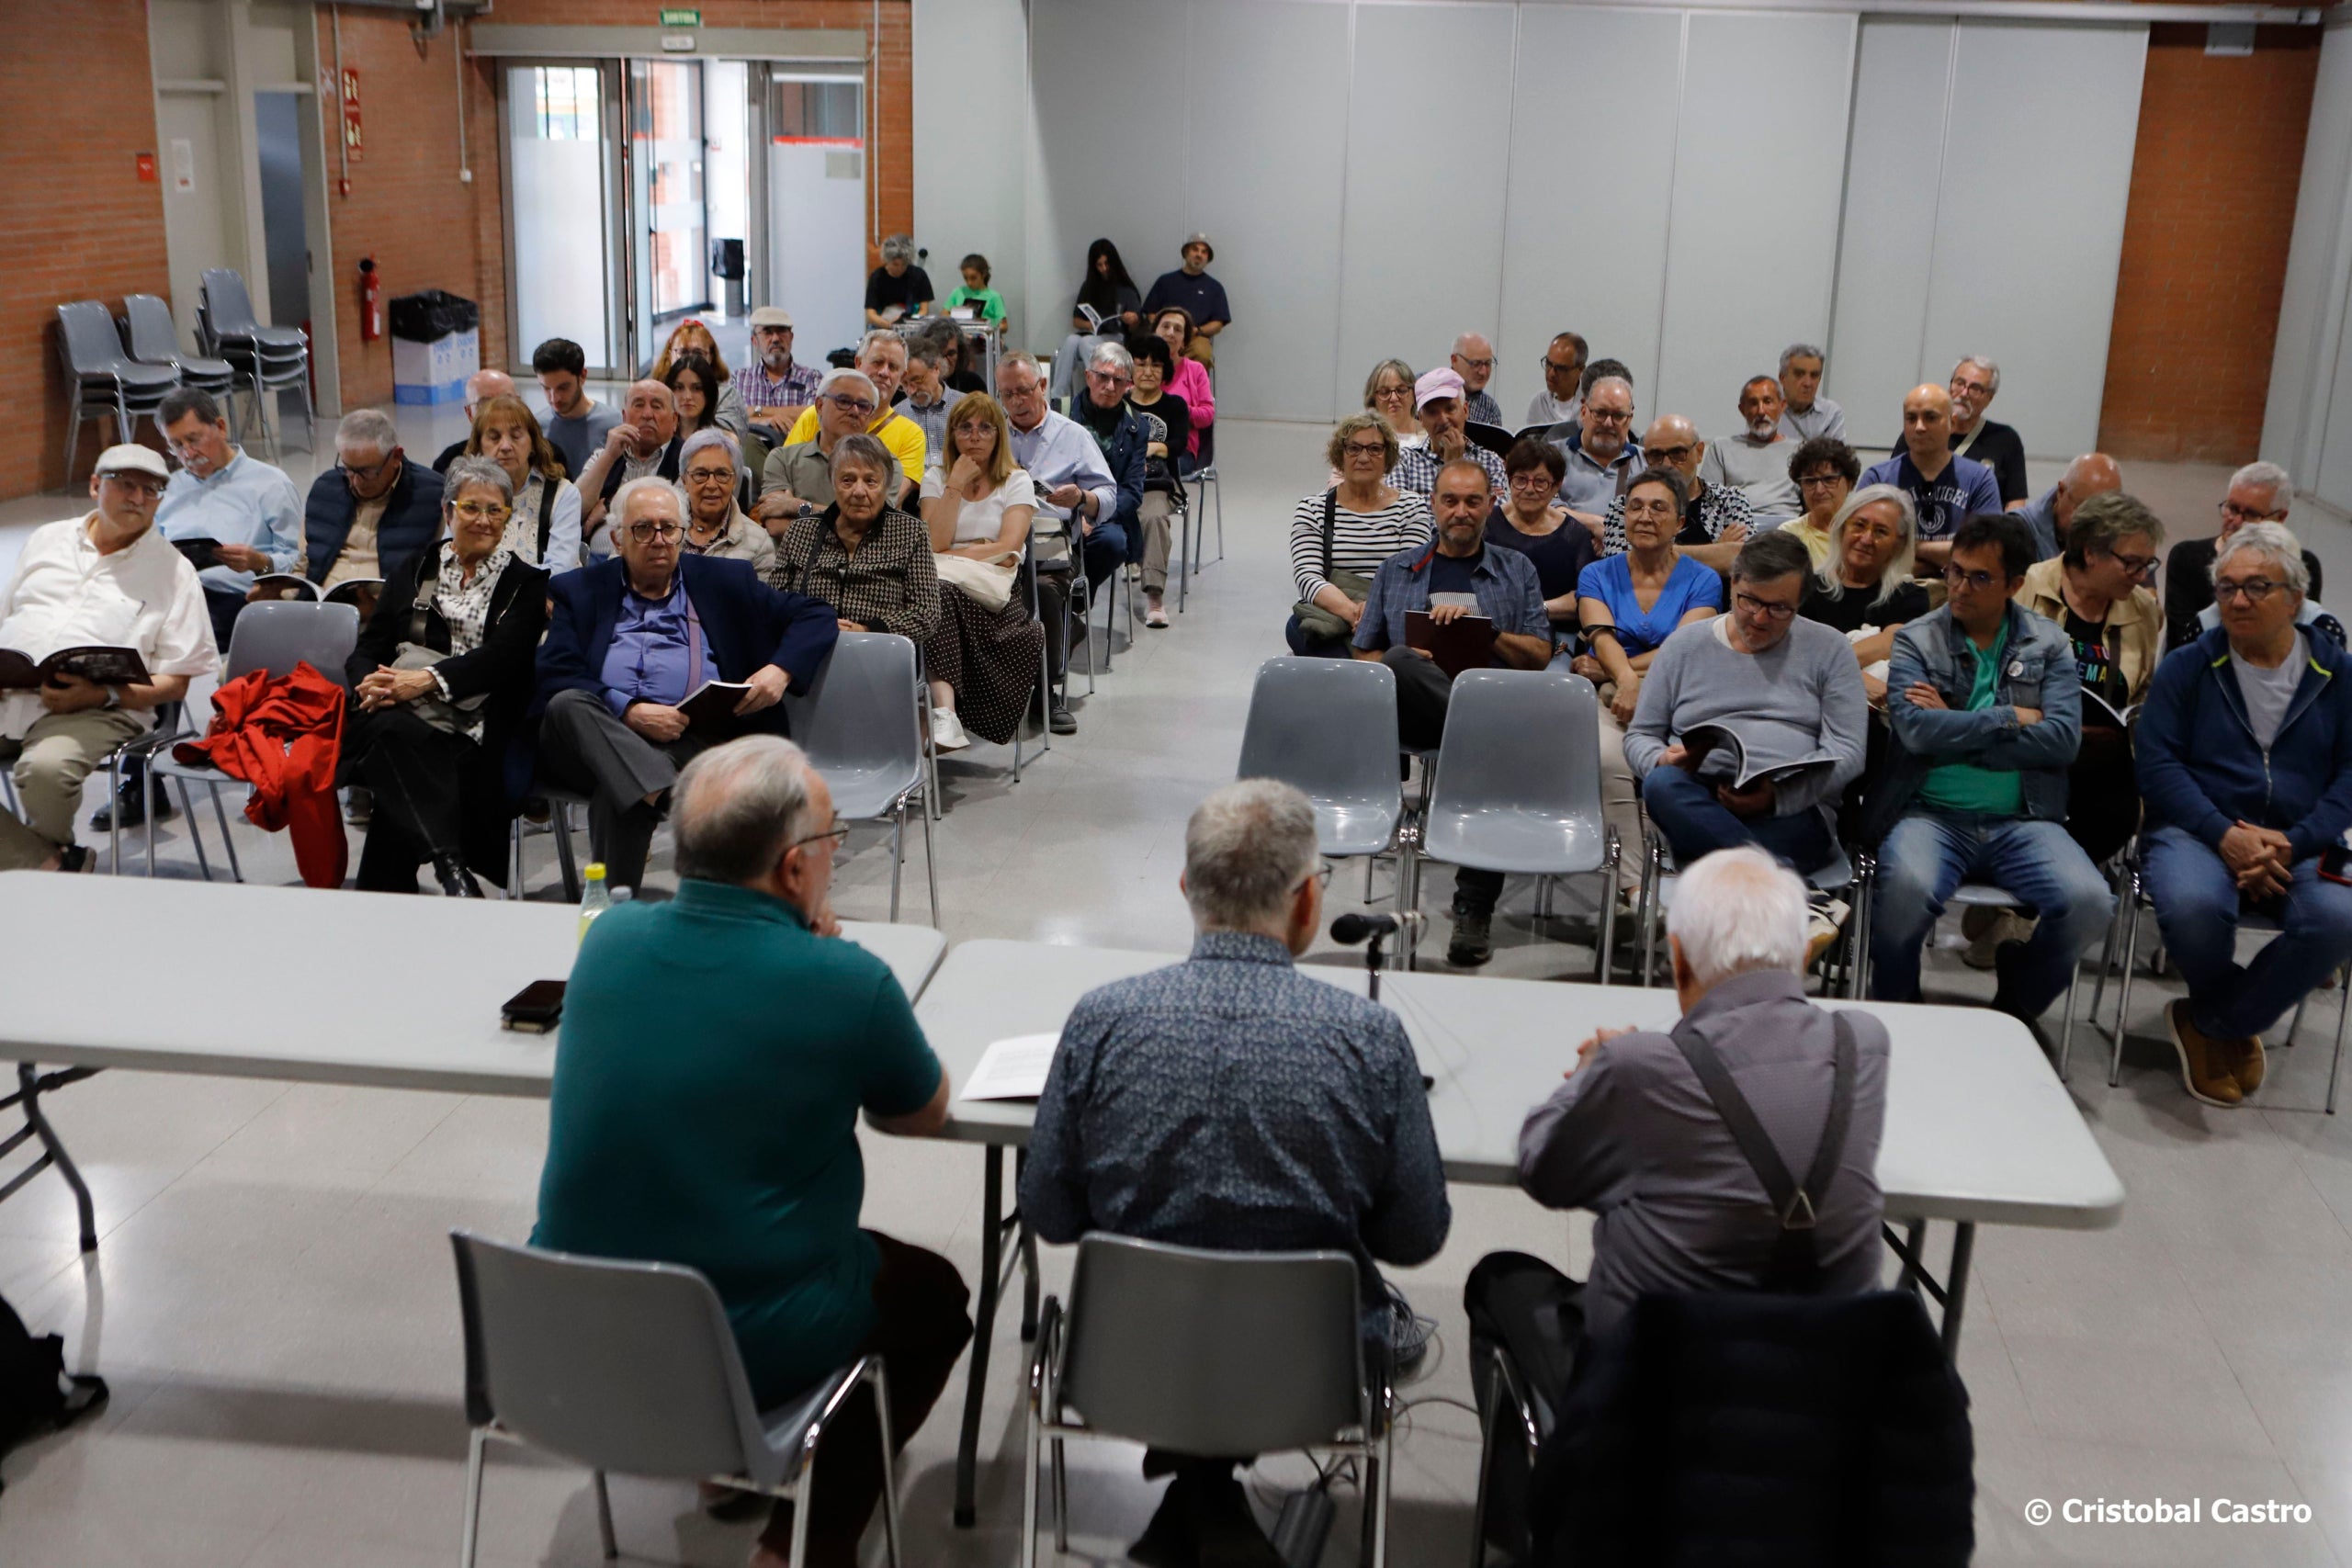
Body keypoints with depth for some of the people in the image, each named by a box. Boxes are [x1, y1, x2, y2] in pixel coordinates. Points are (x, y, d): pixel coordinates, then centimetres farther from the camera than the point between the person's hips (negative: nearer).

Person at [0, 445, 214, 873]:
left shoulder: (173, 570, 8)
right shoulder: (47, 540, 22)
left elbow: (175, 683, 3)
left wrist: (103, 694, -14)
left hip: (93, 710, -4)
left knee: (46, 768, -35)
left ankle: (51, 848, 1)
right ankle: (52, 866, -12)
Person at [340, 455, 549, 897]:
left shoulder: (525, 583, 12)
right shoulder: (414, 570, 22)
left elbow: (500, 658, -4)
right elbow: (367, 649, 16)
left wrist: (426, 681, -18)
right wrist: (372, 685, -8)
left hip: (468, 732, -2)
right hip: (397, 716, 2)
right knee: (395, 731, -36)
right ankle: (450, 867, -45)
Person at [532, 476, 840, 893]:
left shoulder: (724, 581, 21)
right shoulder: (578, 590, 19)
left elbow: (816, 617, 18)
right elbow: (555, 676, 3)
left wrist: (780, 670, -2)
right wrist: (627, 711, -13)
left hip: (693, 739, -1)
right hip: (597, 737, 1)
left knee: (618, 790, -33)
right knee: (568, 705, -34)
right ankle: (667, 792, -48)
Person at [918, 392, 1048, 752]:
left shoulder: (1017, 482, 13)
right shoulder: (936, 478, 18)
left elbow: (1009, 548, -4)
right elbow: (936, 543, 1)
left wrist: (952, 555, -7)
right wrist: (956, 484, -1)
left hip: (993, 591, -1)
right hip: (942, 584, 1)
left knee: (943, 595, -37)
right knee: (938, 593, -38)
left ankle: (944, 713, -42)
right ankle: (944, 713, -51)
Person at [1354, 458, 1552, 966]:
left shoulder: (1517, 570, 23)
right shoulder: (1397, 570, 25)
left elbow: (1540, 656, 12)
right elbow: (1364, 655, 19)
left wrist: (1482, 627, -4)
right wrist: (1408, 662, -3)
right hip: (1412, 715, 0)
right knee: (1400, 663, -36)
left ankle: (1473, 908, -31)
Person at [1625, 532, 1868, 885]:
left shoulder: (1827, 649, 13)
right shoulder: (1684, 645, 17)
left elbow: (1847, 753, 4)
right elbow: (1639, 737, 20)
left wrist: (1777, 793, -15)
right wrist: (1662, 760, -7)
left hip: (1793, 810, -3)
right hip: (1695, 802, 3)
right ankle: (1778, 869, -45)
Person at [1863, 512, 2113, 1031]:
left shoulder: (2048, 644, 11)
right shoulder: (1917, 639, 7)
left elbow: (2063, 738, -4)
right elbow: (1916, 730, -11)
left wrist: (1955, 730, -6)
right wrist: (2011, 719, -4)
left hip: (2021, 820, 2)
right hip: (1930, 813, -2)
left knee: (2090, 902, -24)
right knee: (1909, 886, -35)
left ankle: (2015, 1010, 7)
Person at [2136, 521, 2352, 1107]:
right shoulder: (2187, 666, 7)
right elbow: (2158, 764, -1)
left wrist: (2292, 844, -14)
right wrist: (2226, 836, -17)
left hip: (2301, 845, 2)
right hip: (2197, 832, -1)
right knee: (2192, 905, -35)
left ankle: (2211, 1024, -6)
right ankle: (2239, 1023, 0)